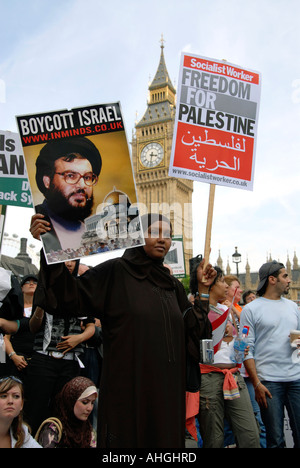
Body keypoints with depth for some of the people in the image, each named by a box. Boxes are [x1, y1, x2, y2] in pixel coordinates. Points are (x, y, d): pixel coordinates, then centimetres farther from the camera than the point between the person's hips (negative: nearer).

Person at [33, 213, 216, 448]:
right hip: (128, 383, -5)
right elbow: (71, 296, -16)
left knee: (165, 437, 13)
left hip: (167, 387, 6)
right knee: (127, 437, 4)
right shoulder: (115, 271, -4)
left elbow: (194, 330, 10)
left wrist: (203, 289, 3)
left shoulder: (173, 285, 12)